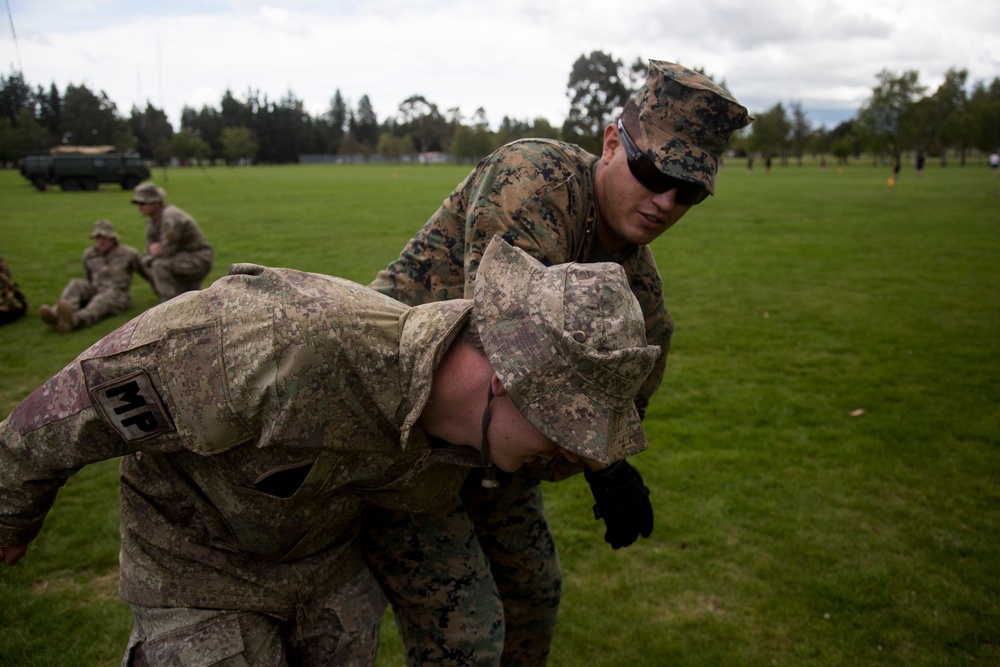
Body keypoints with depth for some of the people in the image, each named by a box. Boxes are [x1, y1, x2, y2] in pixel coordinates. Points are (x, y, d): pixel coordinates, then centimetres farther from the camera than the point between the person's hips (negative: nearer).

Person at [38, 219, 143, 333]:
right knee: (76, 284, -26)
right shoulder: (89, 254, 11)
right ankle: (56, 314, -57)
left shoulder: (128, 254, 1)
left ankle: (74, 320, -72)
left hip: (118, 295, -4)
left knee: (107, 295, -39)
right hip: (95, 292, 4)